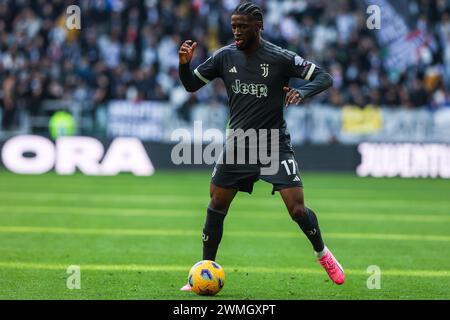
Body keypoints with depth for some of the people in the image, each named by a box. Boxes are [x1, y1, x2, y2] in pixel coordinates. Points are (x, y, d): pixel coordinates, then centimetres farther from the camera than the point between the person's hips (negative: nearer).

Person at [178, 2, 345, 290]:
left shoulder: (279, 58, -12)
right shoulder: (225, 56, -1)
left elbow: (324, 78, -10)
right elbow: (192, 85, 7)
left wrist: (302, 92, -30)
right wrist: (184, 63, -13)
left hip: (275, 143, -3)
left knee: (297, 209, -11)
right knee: (216, 206, 2)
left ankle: (322, 253, 17)